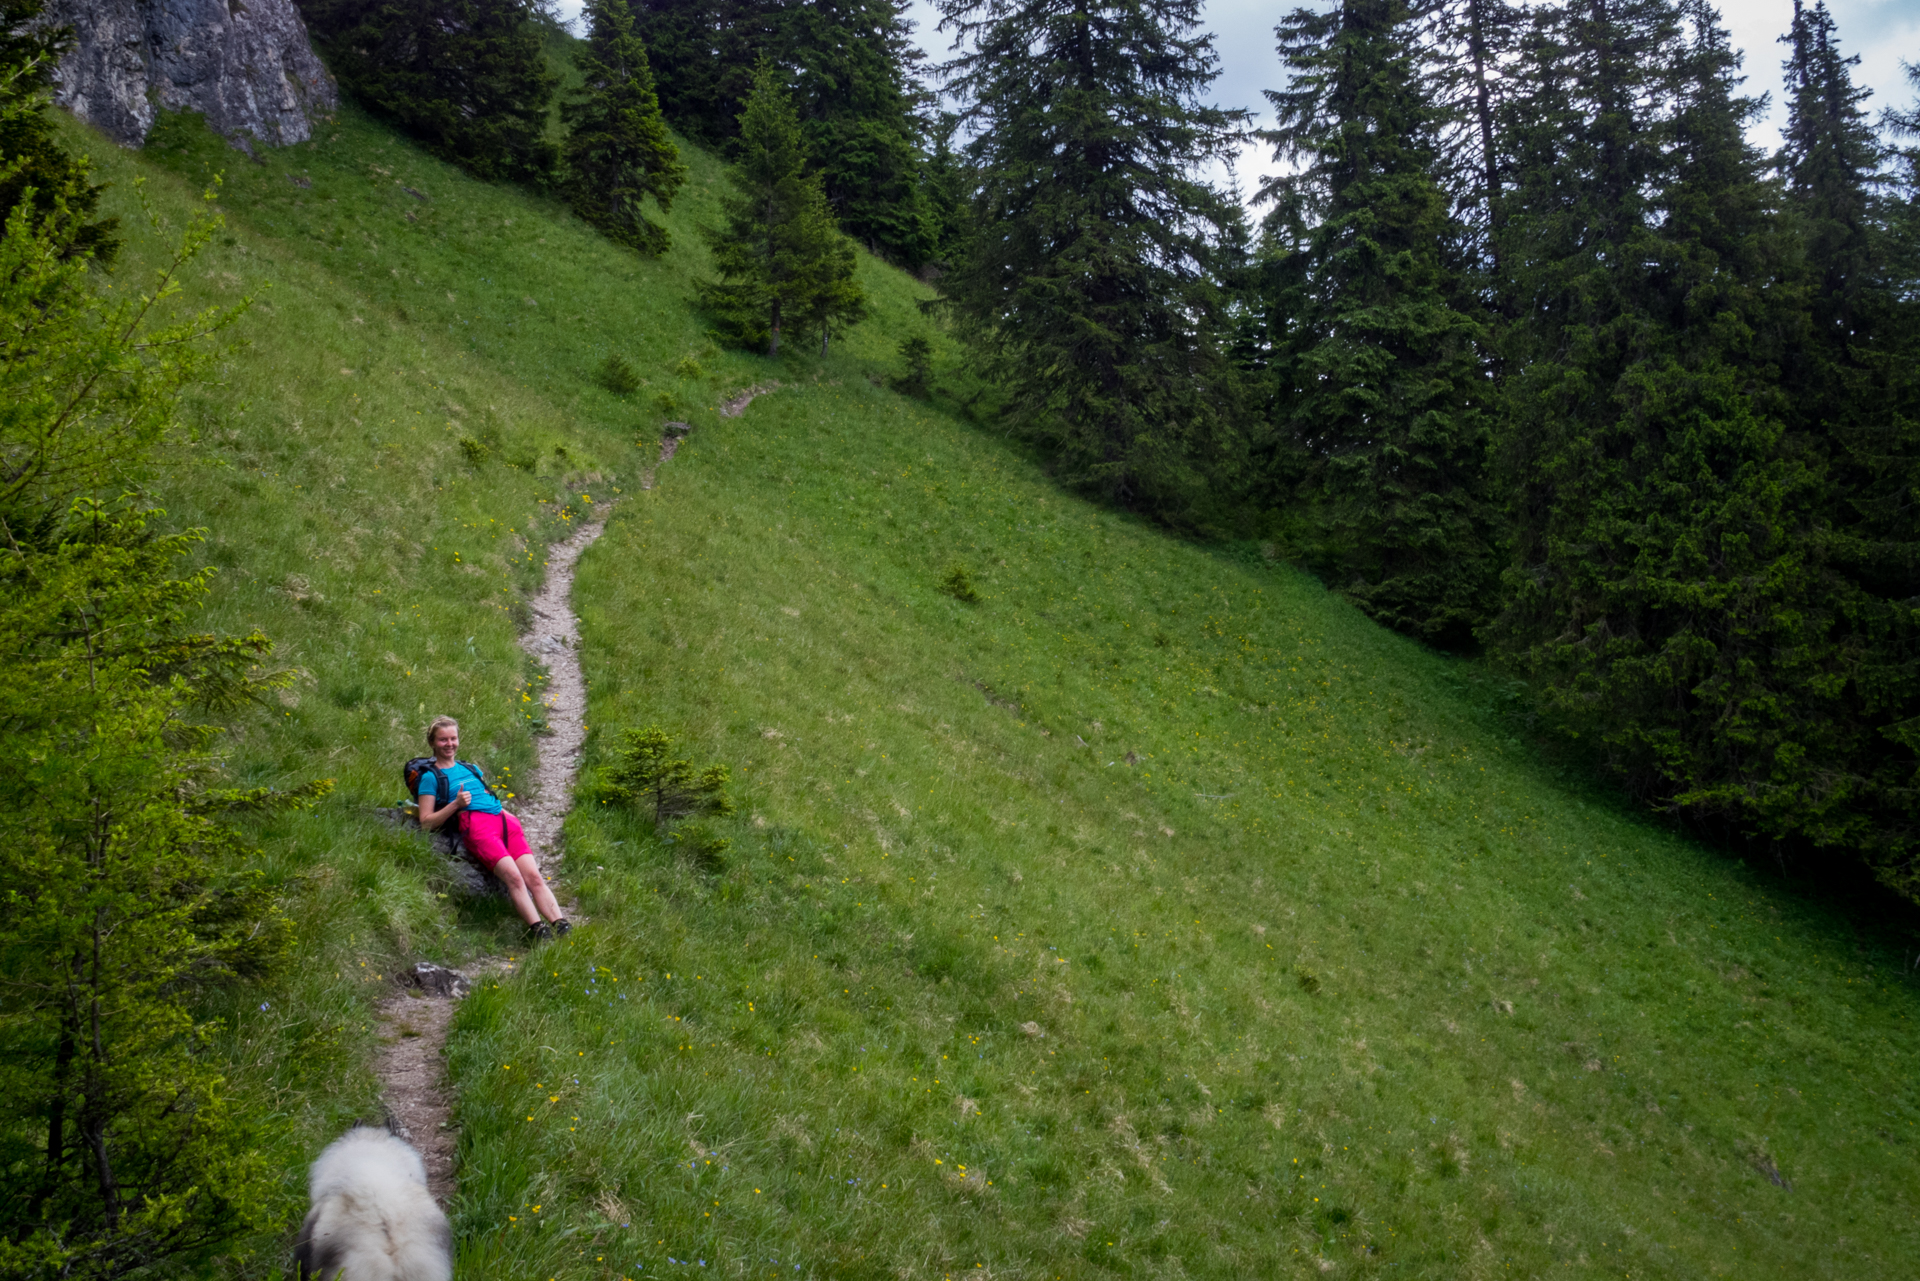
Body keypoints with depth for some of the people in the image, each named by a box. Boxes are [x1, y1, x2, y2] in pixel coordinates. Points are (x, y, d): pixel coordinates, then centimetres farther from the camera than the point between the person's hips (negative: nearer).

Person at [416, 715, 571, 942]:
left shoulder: (470, 768, 31)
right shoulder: (430, 776, 12)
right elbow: (426, 822, 4)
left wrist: (512, 817, 17)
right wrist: (456, 804, -9)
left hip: (504, 820, 6)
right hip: (475, 824, -6)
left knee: (534, 876, -15)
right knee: (513, 876, -26)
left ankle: (562, 926, -26)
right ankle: (538, 929, -33)